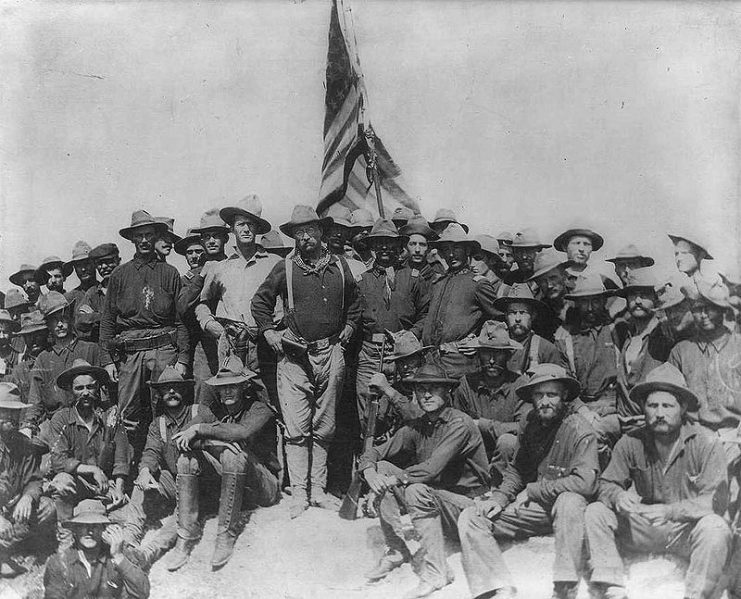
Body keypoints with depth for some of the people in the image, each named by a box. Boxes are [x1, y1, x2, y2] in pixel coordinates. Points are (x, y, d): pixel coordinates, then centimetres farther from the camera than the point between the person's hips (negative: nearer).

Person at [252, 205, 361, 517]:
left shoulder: (340, 266, 8)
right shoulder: (285, 268, 0)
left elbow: (353, 301, 24)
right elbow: (260, 302, 11)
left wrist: (348, 327, 13)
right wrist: (269, 332, 1)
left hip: (331, 354, 3)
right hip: (294, 354, -2)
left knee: (324, 428, 8)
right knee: (297, 429, -4)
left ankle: (318, 489, 18)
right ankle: (299, 493, 4)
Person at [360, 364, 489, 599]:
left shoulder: (460, 424, -18)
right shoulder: (416, 427, 2)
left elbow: (433, 467, -29)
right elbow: (374, 453, 2)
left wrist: (395, 479, -23)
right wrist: (370, 471, -20)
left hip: (466, 503, -7)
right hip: (434, 496, 7)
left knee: (417, 490, -34)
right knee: (381, 468, -7)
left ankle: (436, 571, -23)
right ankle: (396, 551, -1)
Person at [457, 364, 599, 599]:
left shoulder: (579, 429, -14)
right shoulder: (532, 427, 7)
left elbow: (585, 482, -25)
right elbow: (516, 469, 14)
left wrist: (532, 491, -15)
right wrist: (500, 497, -6)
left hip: (566, 509, -6)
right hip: (534, 508, 6)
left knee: (569, 500, -41)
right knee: (470, 517, -10)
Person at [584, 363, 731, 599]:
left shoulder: (707, 444, -12)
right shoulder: (630, 443, -3)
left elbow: (715, 501, -18)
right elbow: (607, 484, 1)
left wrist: (669, 511, -32)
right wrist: (618, 497, -24)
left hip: (687, 530, -3)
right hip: (644, 529, 3)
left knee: (715, 528, -34)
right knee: (595, 512, -15)